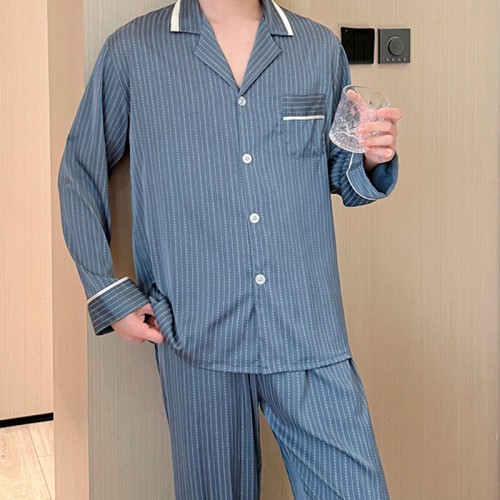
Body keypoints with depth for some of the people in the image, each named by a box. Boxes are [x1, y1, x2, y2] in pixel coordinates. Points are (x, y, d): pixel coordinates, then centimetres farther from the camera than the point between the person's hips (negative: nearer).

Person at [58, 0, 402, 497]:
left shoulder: (321, 48, 9)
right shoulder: (131, 50, 1)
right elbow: (79, 175, 8)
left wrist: (373, 158, -6)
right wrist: (108, 295, 0)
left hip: (310, 332, 2)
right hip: (197, 334, -1)